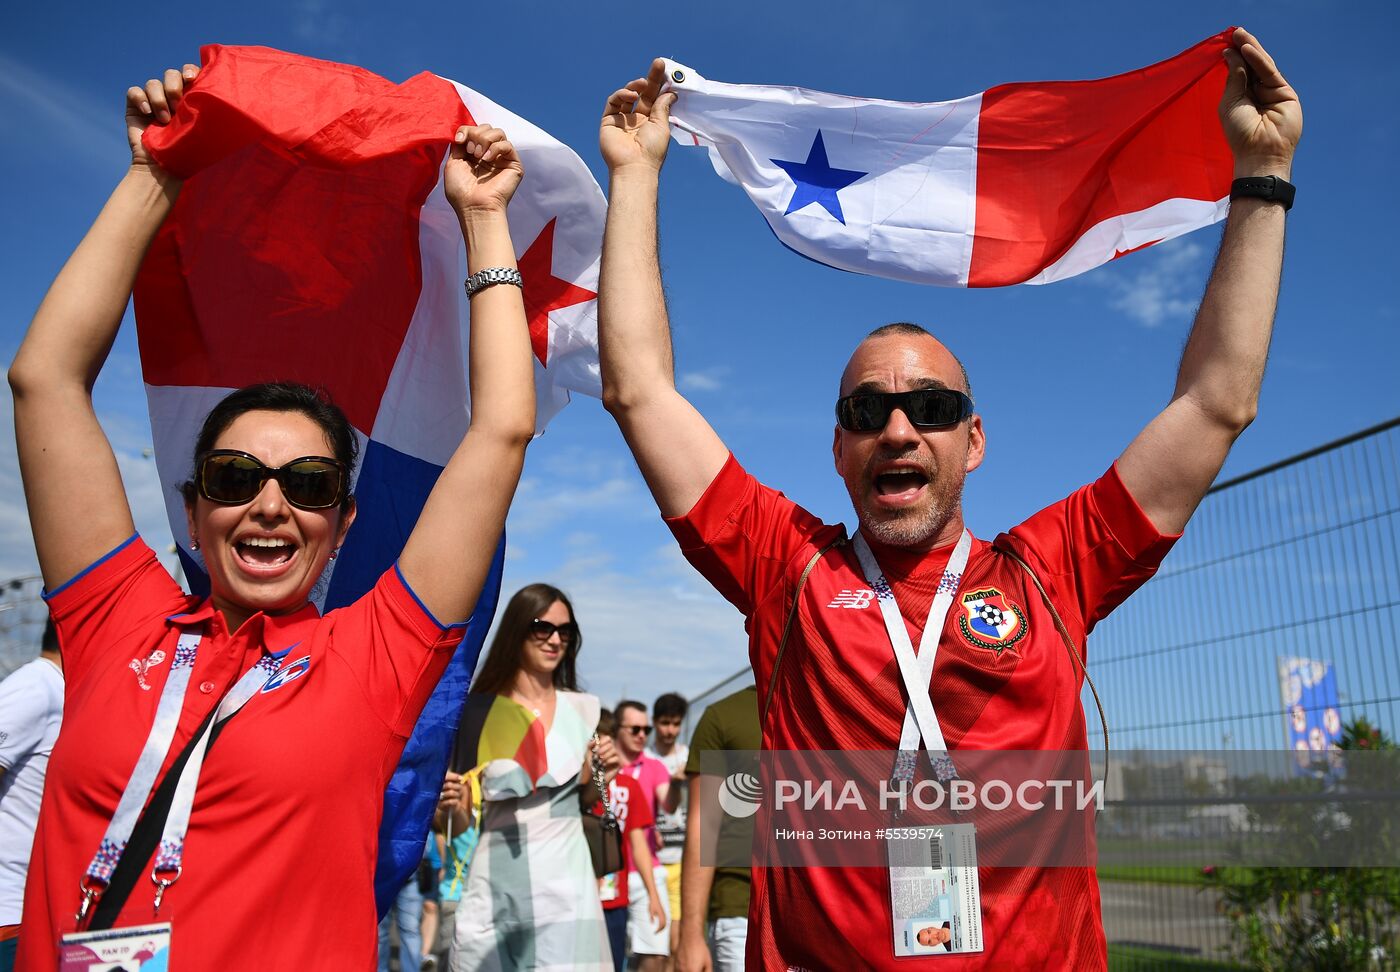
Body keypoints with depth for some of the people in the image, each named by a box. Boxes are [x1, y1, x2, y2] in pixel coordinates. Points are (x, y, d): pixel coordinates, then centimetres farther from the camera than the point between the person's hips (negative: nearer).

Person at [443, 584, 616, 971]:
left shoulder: (581, 709, 4)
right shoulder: (479, 710, -2)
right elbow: (458, 823, 3)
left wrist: (599, 773, -4)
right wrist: (447, 805, -18)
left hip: (567, 886, 1)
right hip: (496, 889, -1)